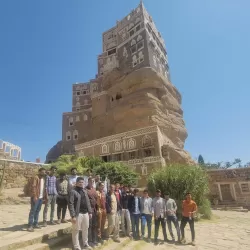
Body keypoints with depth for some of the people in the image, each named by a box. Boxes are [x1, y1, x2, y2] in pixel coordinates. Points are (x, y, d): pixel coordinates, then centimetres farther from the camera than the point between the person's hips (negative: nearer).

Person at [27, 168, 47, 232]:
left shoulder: (44, 179, 14)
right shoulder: (35, 178, -11)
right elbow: (33, 187, -16)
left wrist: (45, 196, 12)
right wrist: (34, 196, -21)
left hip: (41, 197, 8)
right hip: (36, 197, -8)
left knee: (38, 211, 14)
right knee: (33, 211, -3)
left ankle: (35, 223, 23)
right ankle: (30, 225, 2)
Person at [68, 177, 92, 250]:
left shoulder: (84, 191, 12)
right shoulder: (73, 191, -10)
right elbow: (70, 204, -15)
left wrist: (90, 212, 11)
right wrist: (73, 216, -19)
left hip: (85, 213, 7)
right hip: (78, 214, -7)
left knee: (85, 229, 18)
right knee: (76, 230, 4)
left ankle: (85, 244, 34)